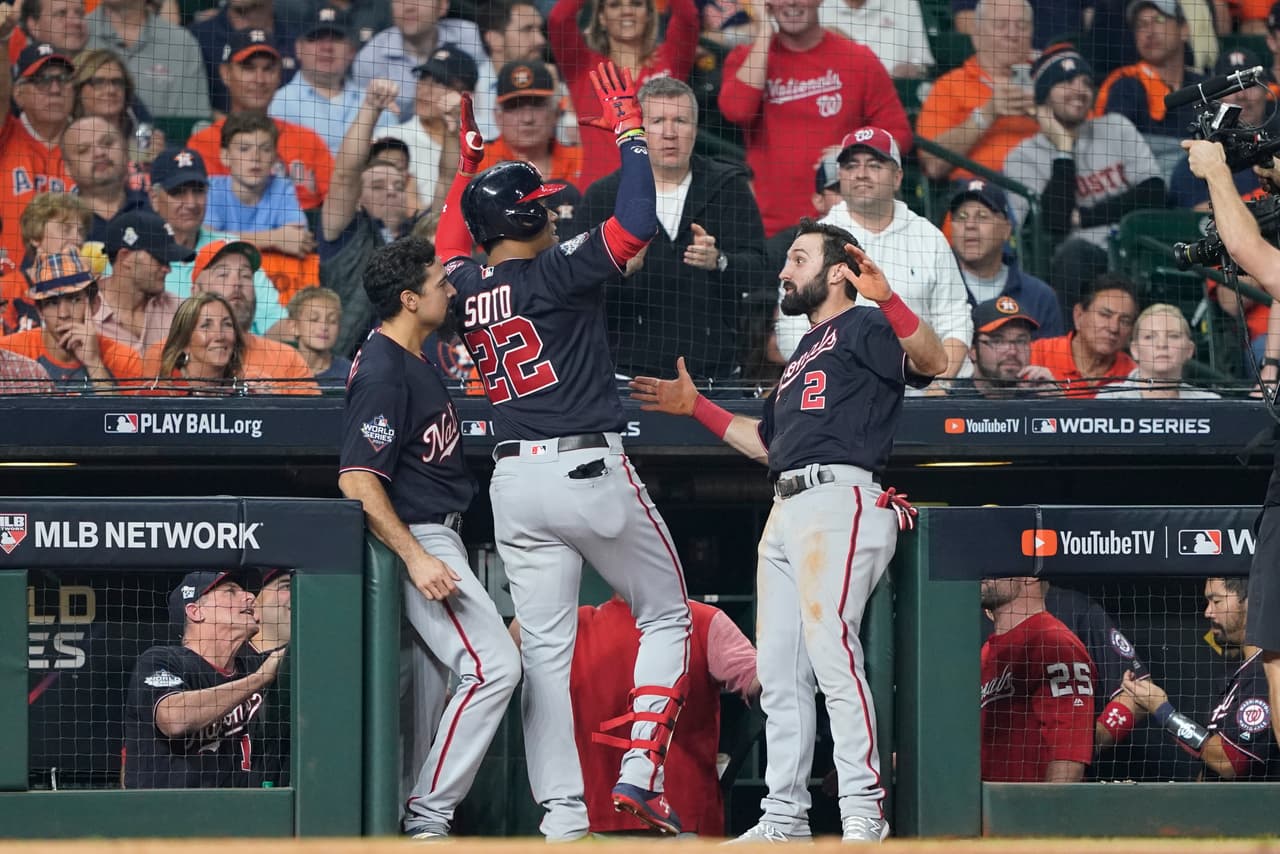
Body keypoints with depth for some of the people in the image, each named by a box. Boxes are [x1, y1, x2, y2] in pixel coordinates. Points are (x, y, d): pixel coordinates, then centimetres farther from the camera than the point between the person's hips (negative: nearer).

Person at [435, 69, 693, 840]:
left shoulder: (467, 290, 8)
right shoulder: (558, 272, -10)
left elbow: (453, 238, 31)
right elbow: (637, 223, -20)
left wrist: (469, 158, 37)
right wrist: (629, 126, -11)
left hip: (514, 485, 5)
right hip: (590, 470, -5)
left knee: (544, 649, 3)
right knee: (667, 616, 11)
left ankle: (561, 817, -4)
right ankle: (641, 770, -4)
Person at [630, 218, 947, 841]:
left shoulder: (861, 328, 1)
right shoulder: (803, 354, 29)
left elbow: (931, 362, -18)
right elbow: (767, 442, 34)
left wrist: (886, 300, -31)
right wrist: (696, 406, 31)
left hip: (839, 498, -10)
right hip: (786, 511, 10)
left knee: (831, 652, -20)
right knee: (779, 671, 9)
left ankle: (863, 815, -22)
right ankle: (783, 818, 14)